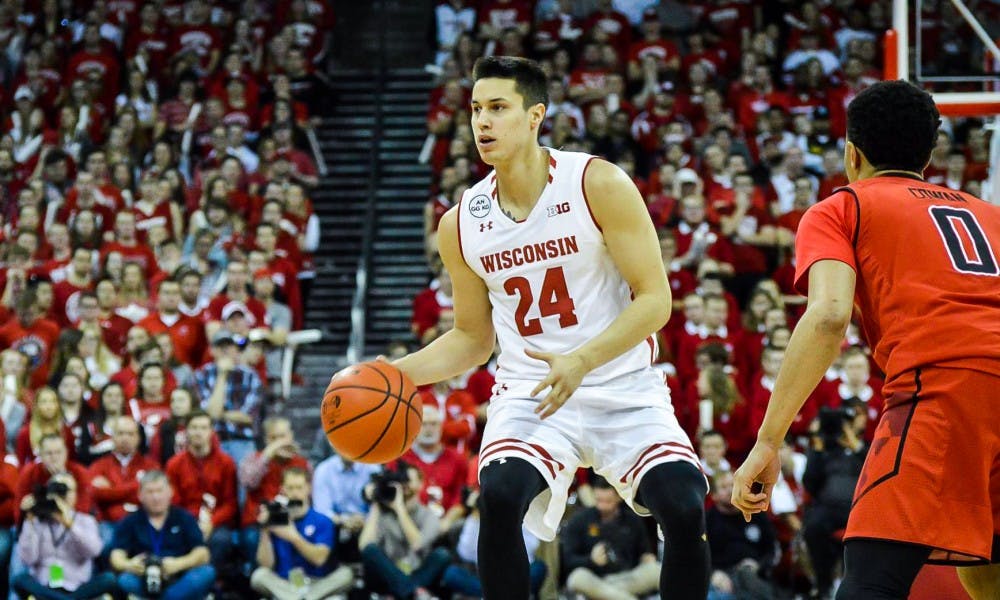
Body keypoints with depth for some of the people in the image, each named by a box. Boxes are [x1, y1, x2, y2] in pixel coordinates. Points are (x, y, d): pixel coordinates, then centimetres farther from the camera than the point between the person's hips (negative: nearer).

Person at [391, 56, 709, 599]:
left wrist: (581, 361, -26)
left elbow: (655, 300, -12)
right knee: (498, 496, -28)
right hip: (529, 390, 2)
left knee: (685, 509, -21)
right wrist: (393, 374, -2)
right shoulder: (461, 225, 3)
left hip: (625, 388, -2)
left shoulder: (598, 184, -10)